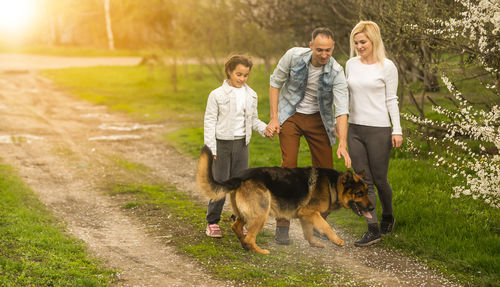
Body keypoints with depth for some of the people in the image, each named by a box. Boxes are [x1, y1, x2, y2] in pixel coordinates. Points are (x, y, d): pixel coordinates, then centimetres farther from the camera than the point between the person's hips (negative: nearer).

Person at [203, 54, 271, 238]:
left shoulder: (250, 95, 6)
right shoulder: (217, 95, -7)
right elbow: (209, 121, -5)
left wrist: (264, 128, -5)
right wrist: (210, 148, -10)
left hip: (241, 143, 4)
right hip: (222, 143, -4)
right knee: (220, 183, -2)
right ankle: (212, 222, 8)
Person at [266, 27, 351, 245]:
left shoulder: (336, 72, -20)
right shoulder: (293, 56, -20)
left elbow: (342, 109, -24)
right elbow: (275, 82, -5)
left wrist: (342, 144, -34)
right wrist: (273, 118, -9)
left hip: (318, 119, 1)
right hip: (291, 115, -1)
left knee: (325, 169, -1)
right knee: (289, 165, -15)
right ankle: (282, 226, -11)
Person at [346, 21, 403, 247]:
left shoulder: (387, 67, -5)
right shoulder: (351, 64, 8)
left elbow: (391, 100, -3)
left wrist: (397, 130, -6)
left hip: (378, 129, -4)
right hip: (354, 128, 4)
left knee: (379, 178, 4)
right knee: (363, 180, 1)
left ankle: (388, 215, 32)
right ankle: (373, 229, 3)